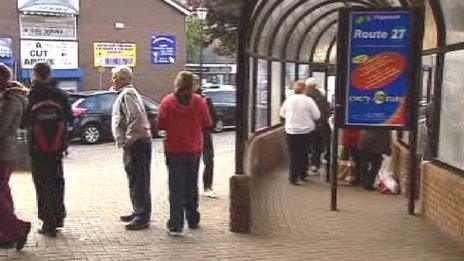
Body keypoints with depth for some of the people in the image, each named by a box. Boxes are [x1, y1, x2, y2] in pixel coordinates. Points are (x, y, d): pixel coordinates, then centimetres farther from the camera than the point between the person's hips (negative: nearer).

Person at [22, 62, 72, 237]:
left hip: (38, 148, -3)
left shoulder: (31, 96, -12)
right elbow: (69, 116, 4)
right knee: (57, 181, 18)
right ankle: (58, 217, 26)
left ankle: (49, 224, 4)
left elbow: (24, 122, -9)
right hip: (57, 147, 3)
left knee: (42, 184, 4)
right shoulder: (60, 94, -3)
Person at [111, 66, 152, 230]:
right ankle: (138, 212, 27)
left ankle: (142, 217, -5)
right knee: (135, 180, 17)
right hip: (134, 143, 11)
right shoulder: (127, 93, 21)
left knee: (139, 181, -8)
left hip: (136, 144, -11)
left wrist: (127, 140, -20)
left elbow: (136, 118, -24)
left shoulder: (127, 94, -13)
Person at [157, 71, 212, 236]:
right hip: (194, 150, 2)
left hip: (174, 150, -2)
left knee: (176, 188, 2)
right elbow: (207, 124, -3)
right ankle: (193, 220, 28)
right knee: (191, 187, 17)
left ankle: (176, 226, -2)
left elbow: (161, 125, -10)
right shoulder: (199, 101, -6)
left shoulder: (167, 102, -10)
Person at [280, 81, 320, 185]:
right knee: (303, 153, 14)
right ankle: (302, 174, 24)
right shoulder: (308, 100, -10)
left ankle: (294, 177, 1)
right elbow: (317, 116, -7)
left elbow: (282, 113, 11)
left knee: (294, 154, 4)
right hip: (306, 130, -1)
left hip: (291, 131, 1)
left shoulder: (288, 100, -3)